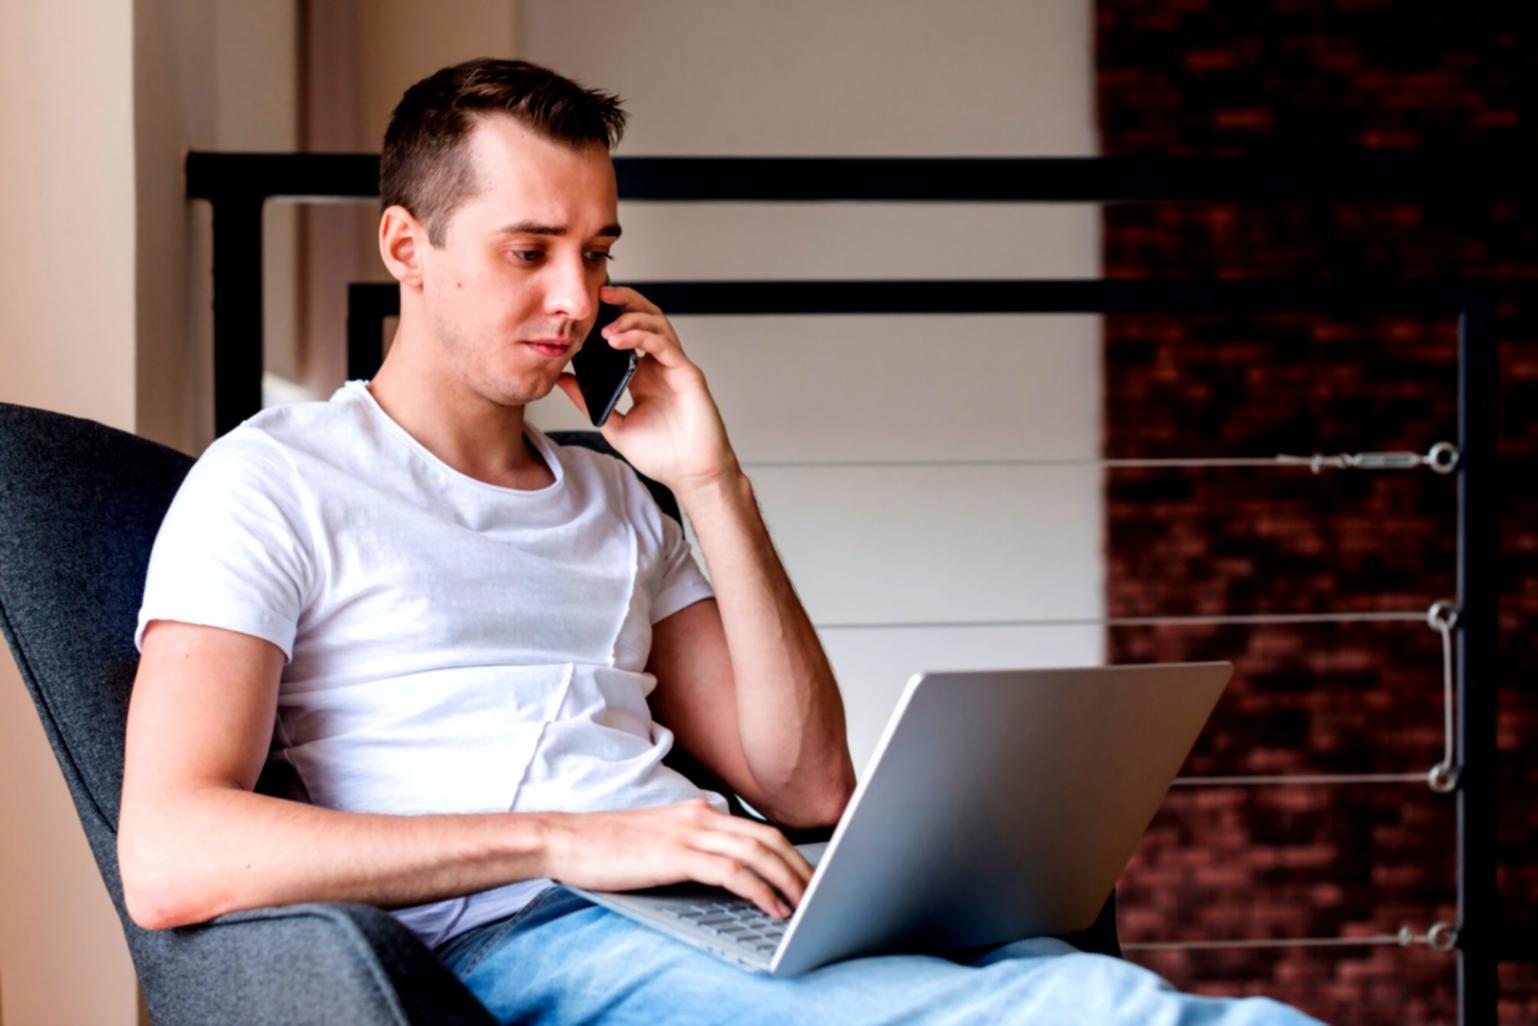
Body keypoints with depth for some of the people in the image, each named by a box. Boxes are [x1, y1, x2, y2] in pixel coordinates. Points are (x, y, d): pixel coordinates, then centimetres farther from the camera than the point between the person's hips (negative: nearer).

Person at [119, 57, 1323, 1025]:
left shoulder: (612, 501, 28)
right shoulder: (272, 482, 7)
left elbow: (808, 785, 21)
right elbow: (167, 857, -10)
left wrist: (713, 484, 12)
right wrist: (567, 840, -18)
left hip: (731, 912, 6)